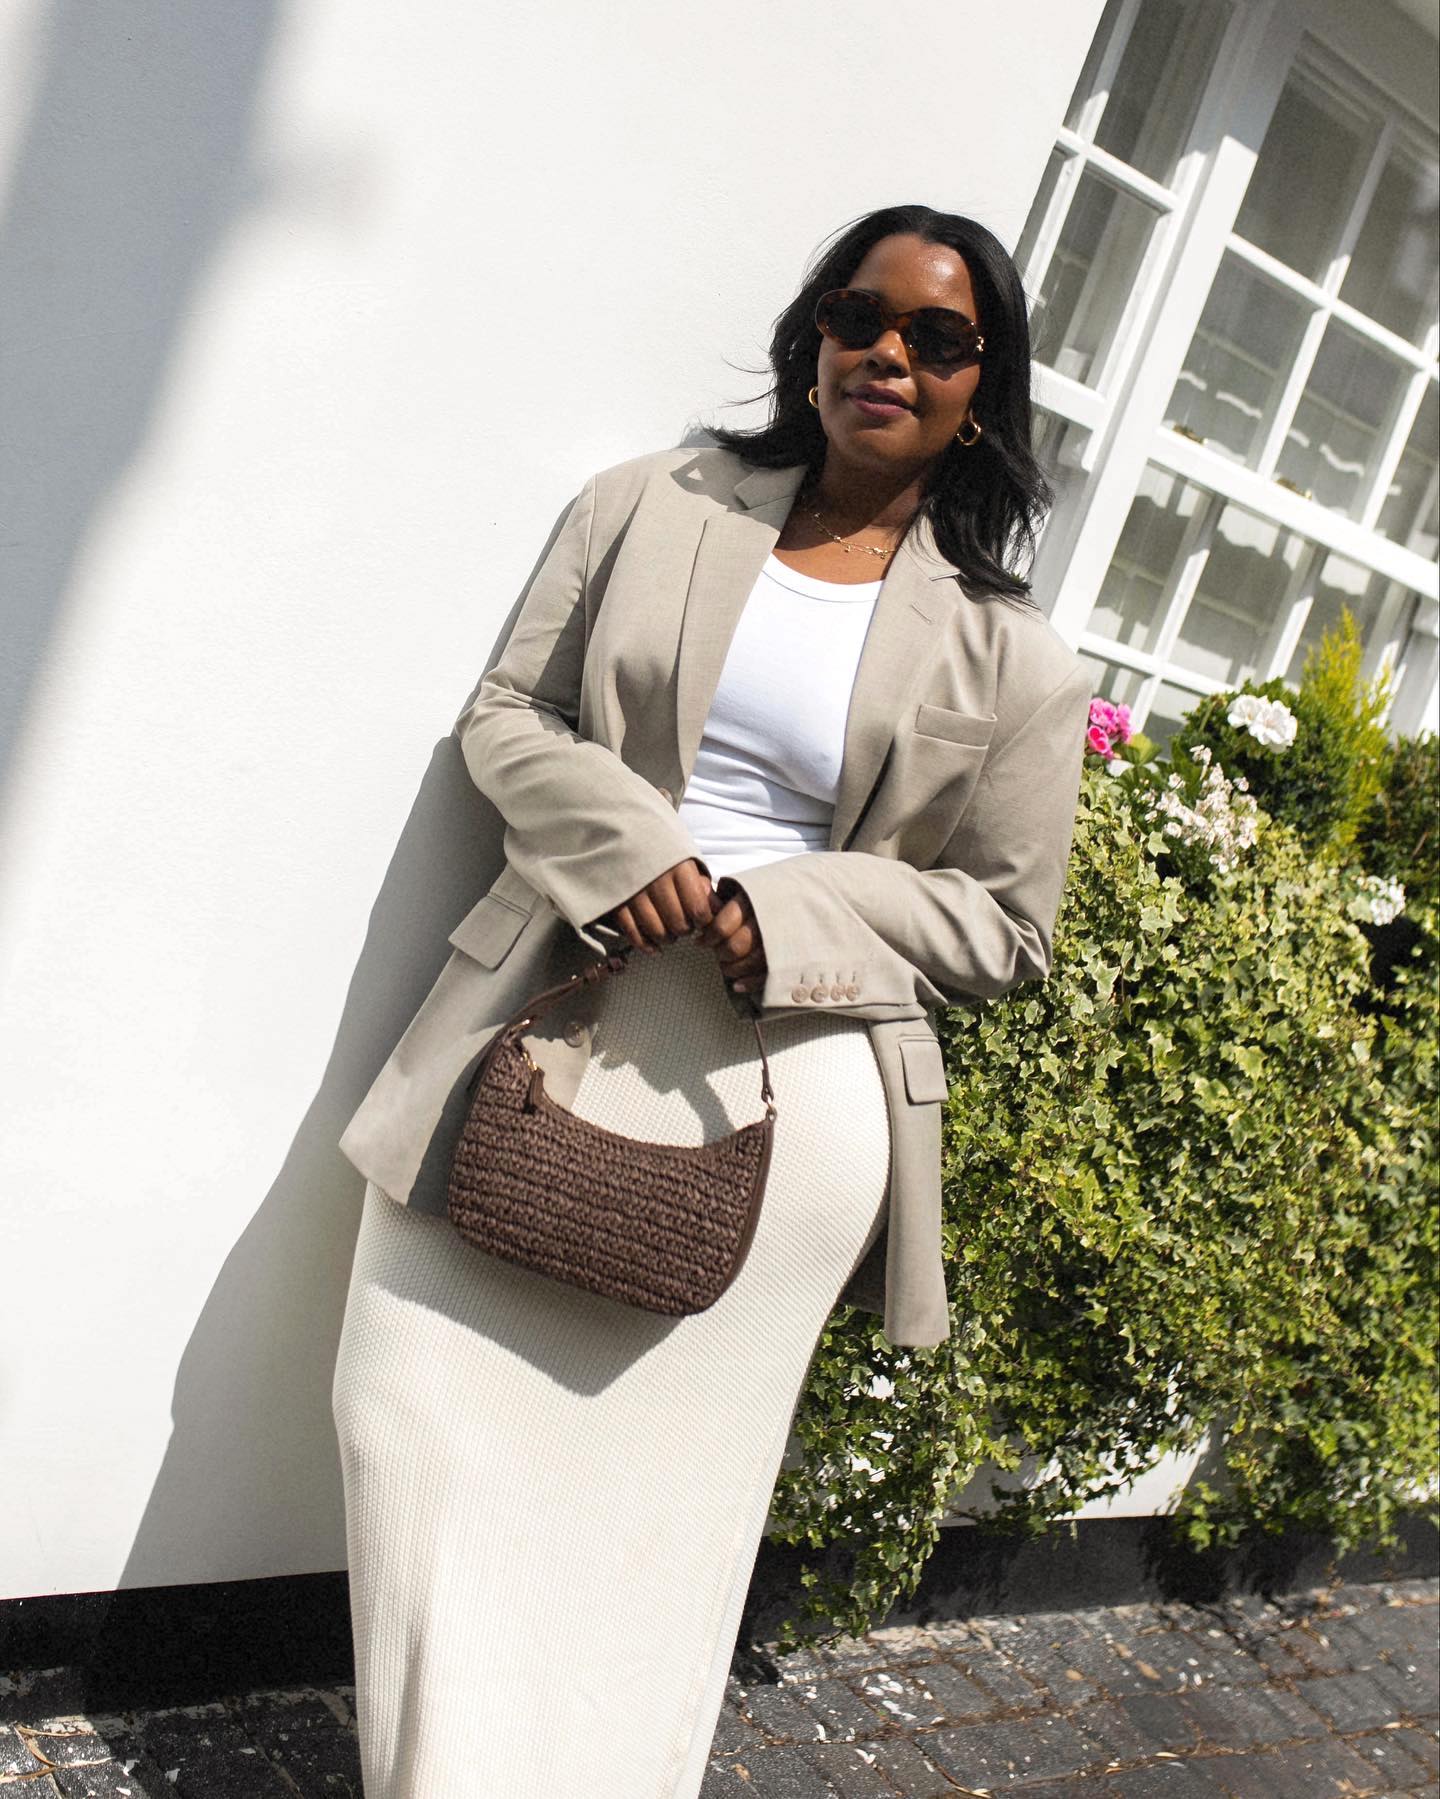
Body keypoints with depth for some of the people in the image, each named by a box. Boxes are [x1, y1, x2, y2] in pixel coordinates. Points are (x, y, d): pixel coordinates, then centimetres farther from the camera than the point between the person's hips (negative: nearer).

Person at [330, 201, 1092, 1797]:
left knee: (654, 1474, 2)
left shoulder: (1009, 658, 5)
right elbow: (504, 716, 9)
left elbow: (1004, 918, 5)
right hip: (555, 1021, 2)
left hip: (787, 1081, -2)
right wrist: (624, 844, -11)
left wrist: (781, 918, -11)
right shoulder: (651, 507, 11)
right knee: (427, 1411, 0)